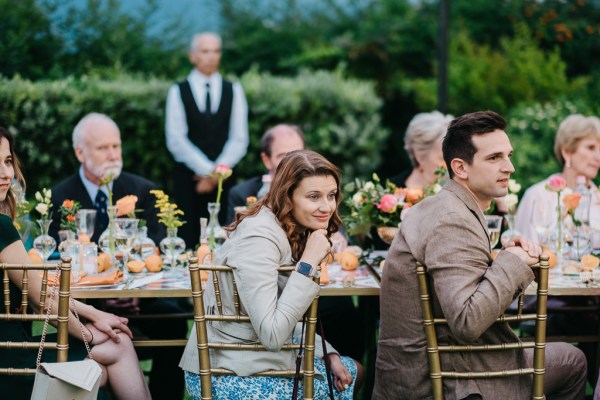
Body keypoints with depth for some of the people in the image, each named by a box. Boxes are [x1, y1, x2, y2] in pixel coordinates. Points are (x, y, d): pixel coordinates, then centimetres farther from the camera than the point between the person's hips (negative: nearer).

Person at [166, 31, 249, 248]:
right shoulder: (178, 92, 5)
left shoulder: (234, 91, 9)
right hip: (188, 176, -1)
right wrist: (207, 170, -10)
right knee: (187, 240, -3)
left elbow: (239, 139, 4)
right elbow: (176, 140, -3)